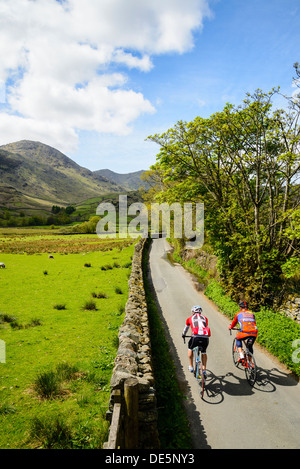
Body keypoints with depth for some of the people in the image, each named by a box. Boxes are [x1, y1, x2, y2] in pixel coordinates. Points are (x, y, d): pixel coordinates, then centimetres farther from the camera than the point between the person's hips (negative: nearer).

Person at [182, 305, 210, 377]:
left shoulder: (190, 318, 23)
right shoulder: (205, 318, 27)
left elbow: (186, 328, 39)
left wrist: (183, 335, 59)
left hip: (196, 337, -2)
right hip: (205, 337, 2)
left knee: (190, 348, 28)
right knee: (203, 352, 29)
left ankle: (191, 367, 32)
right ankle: (204, 370, 26)